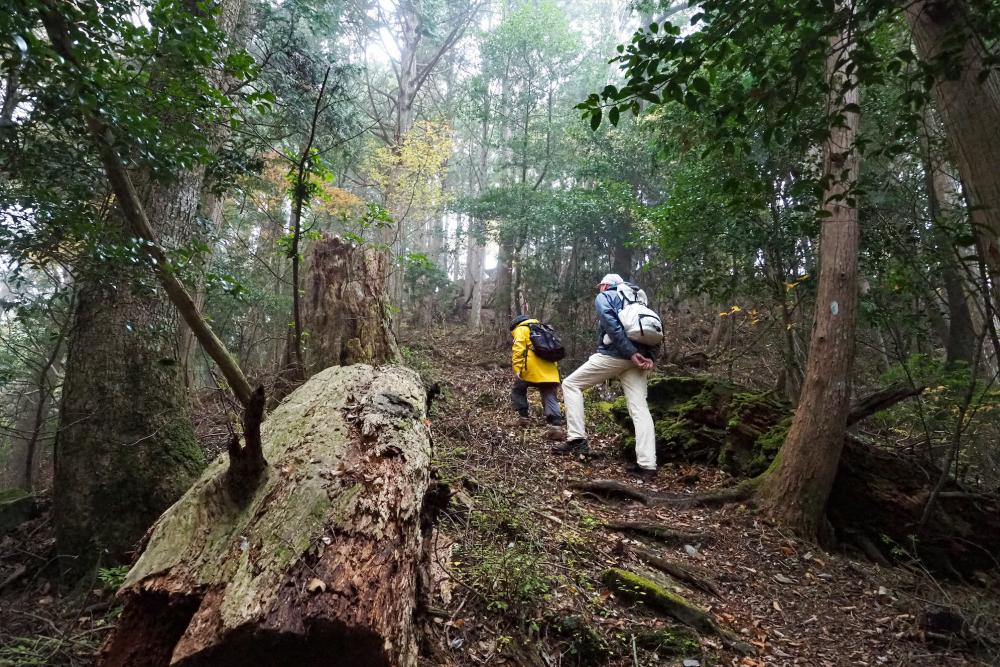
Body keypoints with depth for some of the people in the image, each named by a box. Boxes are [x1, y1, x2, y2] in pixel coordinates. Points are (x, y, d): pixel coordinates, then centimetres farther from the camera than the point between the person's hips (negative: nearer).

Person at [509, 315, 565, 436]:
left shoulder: (521, 329, 10)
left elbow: (518, 350, -8)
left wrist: (517, 369, -14)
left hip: (532, 369, -5)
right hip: (550, 369, 5)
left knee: (517, 390, 20)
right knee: (551, 398, -1)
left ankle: (524, 417, 15)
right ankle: (556, 425, -20)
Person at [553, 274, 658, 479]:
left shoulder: (604, 297, 11)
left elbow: (611, 323, -10)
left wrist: (630, 352, -17)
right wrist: (649, 356, 1)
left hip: (613, 354, -6)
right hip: (637, 357, 6)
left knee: (571, 384, 7)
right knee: (639, 408, 1)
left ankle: (577, 439, -3)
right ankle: (647, 465, -8)